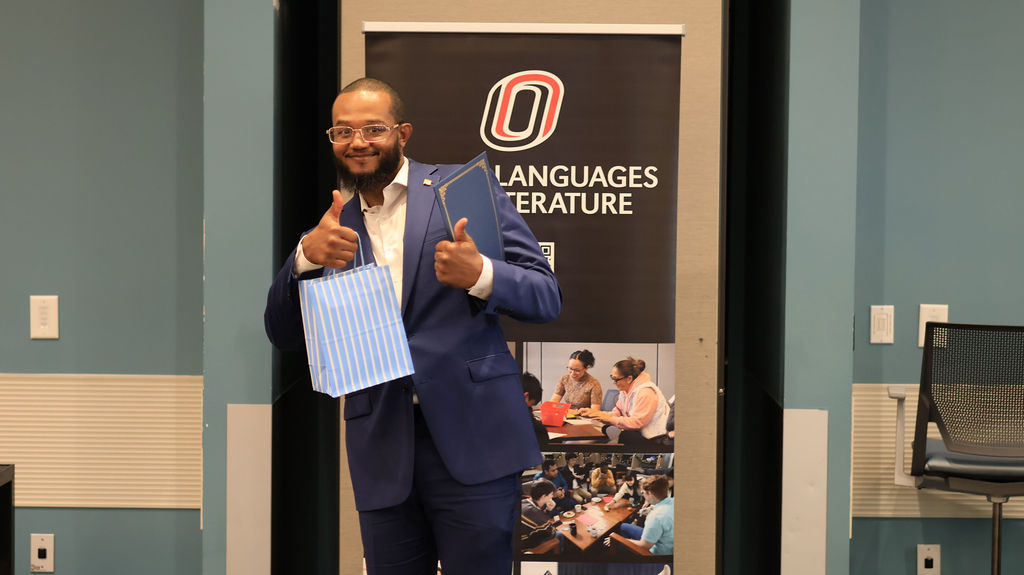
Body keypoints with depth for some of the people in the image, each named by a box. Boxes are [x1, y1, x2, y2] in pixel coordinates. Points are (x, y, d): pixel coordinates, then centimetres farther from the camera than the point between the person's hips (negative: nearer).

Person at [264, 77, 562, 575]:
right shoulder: (333, 231, 14)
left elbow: (547, 298, -1)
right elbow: (284, 335, 7)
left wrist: (479, 275, -21)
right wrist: (307, 256, -10)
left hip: (470, 436, -3)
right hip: (382, 452, 3)